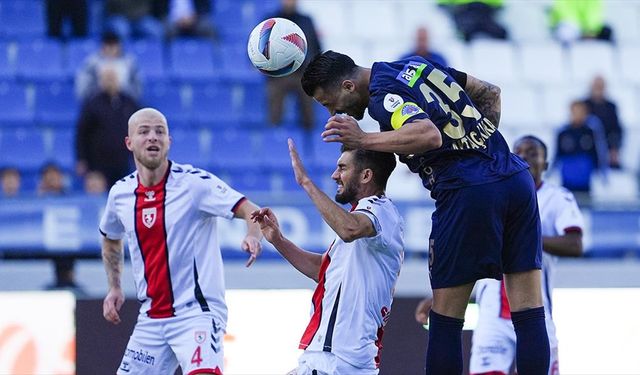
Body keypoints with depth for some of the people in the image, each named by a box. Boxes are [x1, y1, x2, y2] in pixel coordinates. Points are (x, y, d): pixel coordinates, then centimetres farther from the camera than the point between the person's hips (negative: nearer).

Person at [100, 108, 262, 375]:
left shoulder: (193, 182, -11)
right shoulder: (120, 194, 6)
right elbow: (111, 238, 27)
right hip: (151, 319, 6)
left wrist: (253, 236, -39)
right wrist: (114, 288, 19)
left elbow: (250, 211, -18)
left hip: (197, 310, -6)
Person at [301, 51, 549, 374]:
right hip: (517, 178, 8)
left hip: (469, 192, -8)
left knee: (445, 319, 3)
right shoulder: (414, 65, 18)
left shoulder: (383, 95, -8)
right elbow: (489, 92, 26)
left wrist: (364, 140, -23)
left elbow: (430, 135, -26)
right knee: (529, 313, 4)